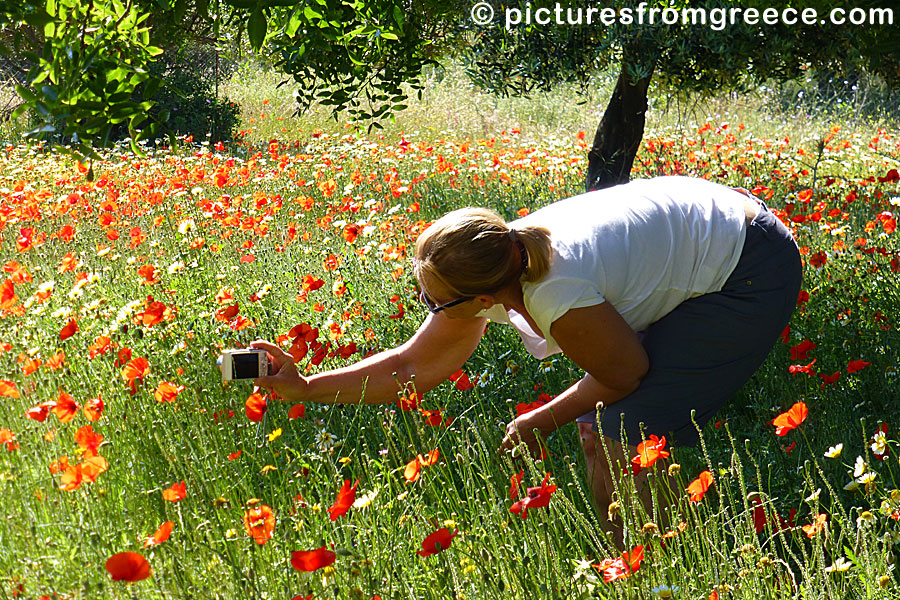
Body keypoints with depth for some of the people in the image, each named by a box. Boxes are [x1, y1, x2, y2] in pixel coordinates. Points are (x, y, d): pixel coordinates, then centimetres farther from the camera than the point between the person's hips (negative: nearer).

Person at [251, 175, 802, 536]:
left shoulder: (559, 299, -35)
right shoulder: (485, 274, -9)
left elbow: (627, 375, -16)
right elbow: (412, 367, 3)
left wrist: (539, 424, -4)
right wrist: (304, 388, 1)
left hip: (753, 272, -9)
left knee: (626, 439, -15)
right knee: (597, 432, 4)